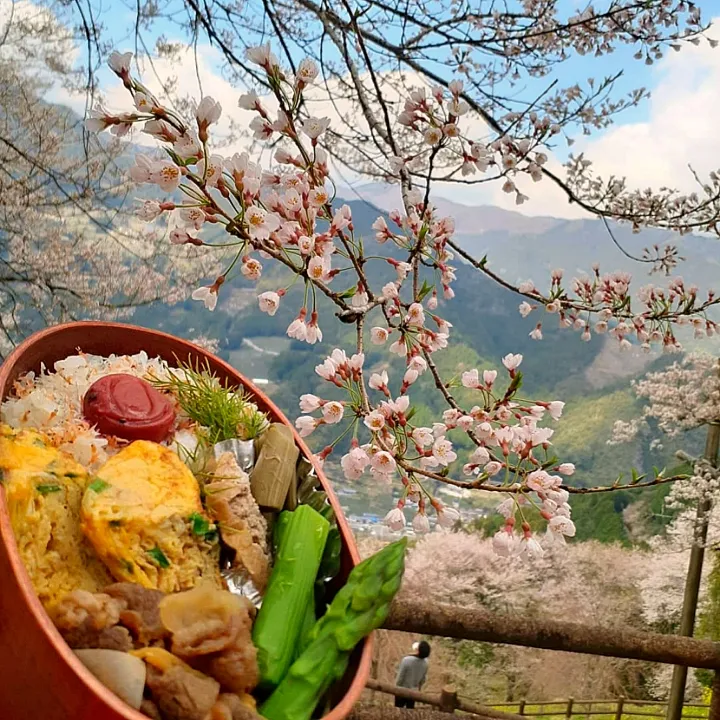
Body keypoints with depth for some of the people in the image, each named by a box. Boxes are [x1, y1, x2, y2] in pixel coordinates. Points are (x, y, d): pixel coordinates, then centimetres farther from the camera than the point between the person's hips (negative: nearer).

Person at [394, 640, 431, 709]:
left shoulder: (406, 660, -29)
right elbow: (423, 679, 1)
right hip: (414, 691, 4)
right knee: (410, 709, 19)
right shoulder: (425, 662, -14)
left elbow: (400, 677, -19)